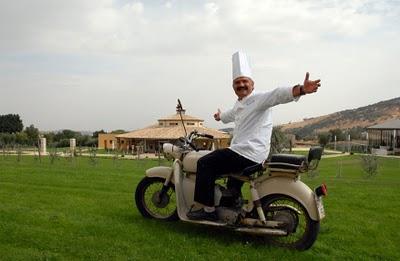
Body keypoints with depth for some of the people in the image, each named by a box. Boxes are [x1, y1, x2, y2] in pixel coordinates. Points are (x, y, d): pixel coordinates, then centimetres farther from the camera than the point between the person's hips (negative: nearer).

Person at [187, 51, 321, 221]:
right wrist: (220, 116, 64)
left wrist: (301, 89, -46)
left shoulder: (259, 99, -8)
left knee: (205, 163, -13)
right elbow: (231, 115, 43)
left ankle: (208, 210, -11)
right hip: (242, 153, 10)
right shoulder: (239, 104, 20)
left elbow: (278, 94, -28)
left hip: (248, 154, -10)